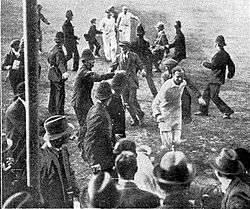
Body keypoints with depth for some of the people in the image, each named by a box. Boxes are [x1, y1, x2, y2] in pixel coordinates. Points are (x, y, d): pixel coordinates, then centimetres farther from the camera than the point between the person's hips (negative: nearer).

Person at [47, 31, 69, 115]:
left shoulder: (52, 49, 8)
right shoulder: (59, 51, -20)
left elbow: (49, 60, 24)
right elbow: (60, 62, -34)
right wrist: (64, 72, -48)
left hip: (51, 74, 9)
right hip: (58, 75, -9)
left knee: (53, 92, 19)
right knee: (60, 93, -3)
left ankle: (52, 110, 30)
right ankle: (59, 112, -1)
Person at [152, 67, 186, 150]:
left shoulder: (183, 83, -3)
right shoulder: (167, 87, -22)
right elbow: (156, 102, -20)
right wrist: (157, 115, -32)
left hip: (177, 114, 5)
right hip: (165, 114, -5)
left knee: (177, 141, -1)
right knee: (167, 144, -6)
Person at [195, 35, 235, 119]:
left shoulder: (219, 54, -20)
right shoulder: (226, 54, 9)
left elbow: (212, 65, -21)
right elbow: (231, 65, 13)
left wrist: (205, 64, -4)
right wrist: (230, 74, 25)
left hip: (216, 79, -10)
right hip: (213, 79, 10)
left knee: (214, 97, -6)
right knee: (206, 94, 16)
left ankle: (227, 111, -5)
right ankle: (203, 111, 24)